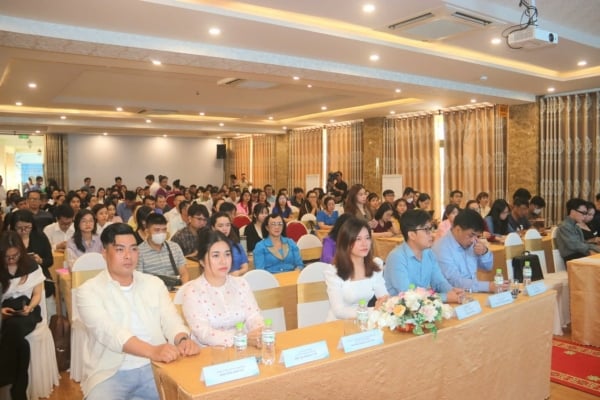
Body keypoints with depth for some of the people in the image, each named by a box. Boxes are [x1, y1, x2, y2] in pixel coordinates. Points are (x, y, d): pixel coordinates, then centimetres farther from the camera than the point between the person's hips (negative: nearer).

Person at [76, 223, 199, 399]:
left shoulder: (154, 284, 10)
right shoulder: (89, 291, -4)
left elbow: (171, 321, 1)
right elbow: (108, 331, -20)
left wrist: (183, 340, -24)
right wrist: (151, 351, -35)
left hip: (155, 368, 3)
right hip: (111, 373, -2)